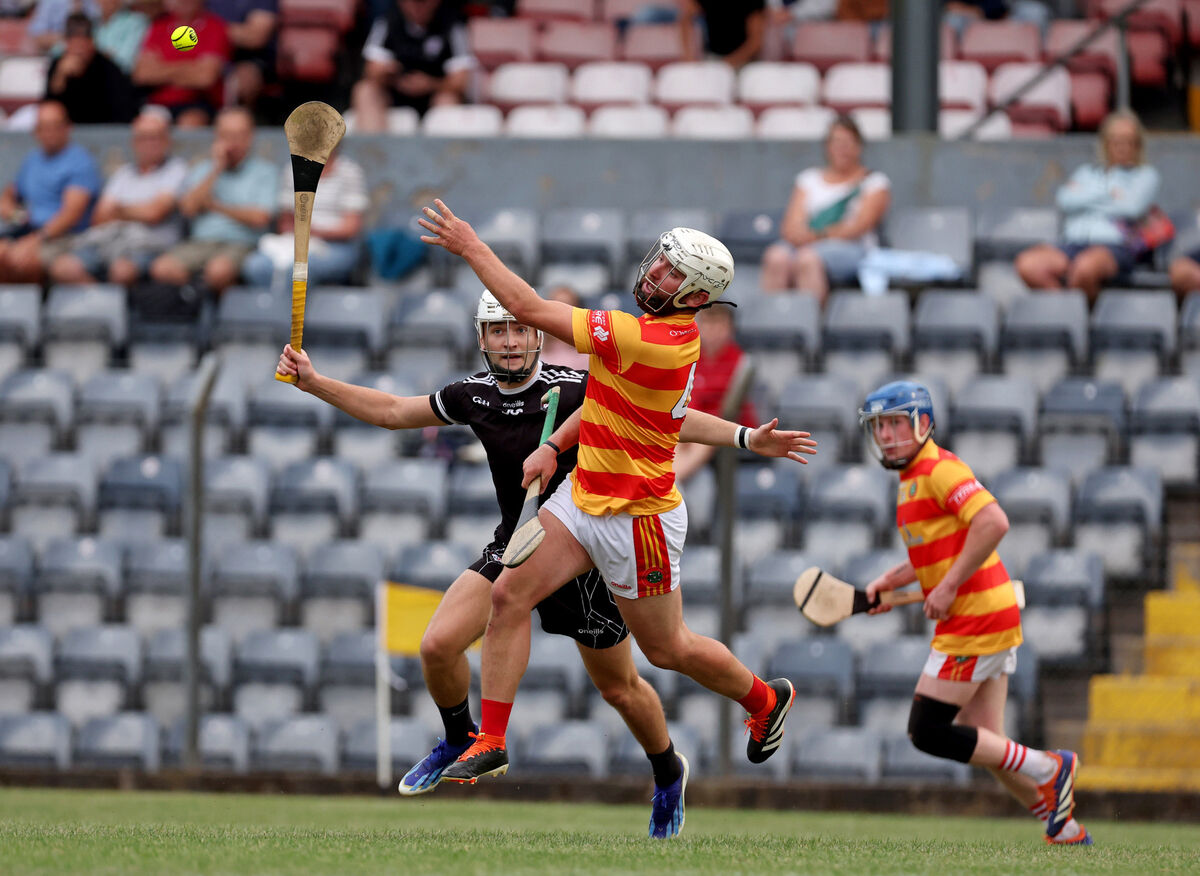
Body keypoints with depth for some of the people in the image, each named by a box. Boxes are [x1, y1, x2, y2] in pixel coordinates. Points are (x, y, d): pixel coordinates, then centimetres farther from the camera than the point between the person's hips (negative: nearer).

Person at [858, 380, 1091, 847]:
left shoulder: (938, 470, -13)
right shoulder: (912, 479, 19)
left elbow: (993, 523, -26)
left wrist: (949, 587, -22)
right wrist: (888, 582, 18)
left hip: (974, 619, -10)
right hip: (994, 621, 10)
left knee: (928, 732, -7)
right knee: (984, 744, 10)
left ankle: (1047, 769, -2)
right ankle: (1067, 832, 16)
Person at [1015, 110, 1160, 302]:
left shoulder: (1145, 175, 18)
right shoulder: (1087, 173, 28)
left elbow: (1132, 207, -1)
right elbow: (1065, 200, 9)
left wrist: (1089, 202, 9)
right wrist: (1107, 194, 3)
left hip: (1114, 245, -4)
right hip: (1074, 242, 4)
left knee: (1085, 266, -42)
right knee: (1028, 264, -29)